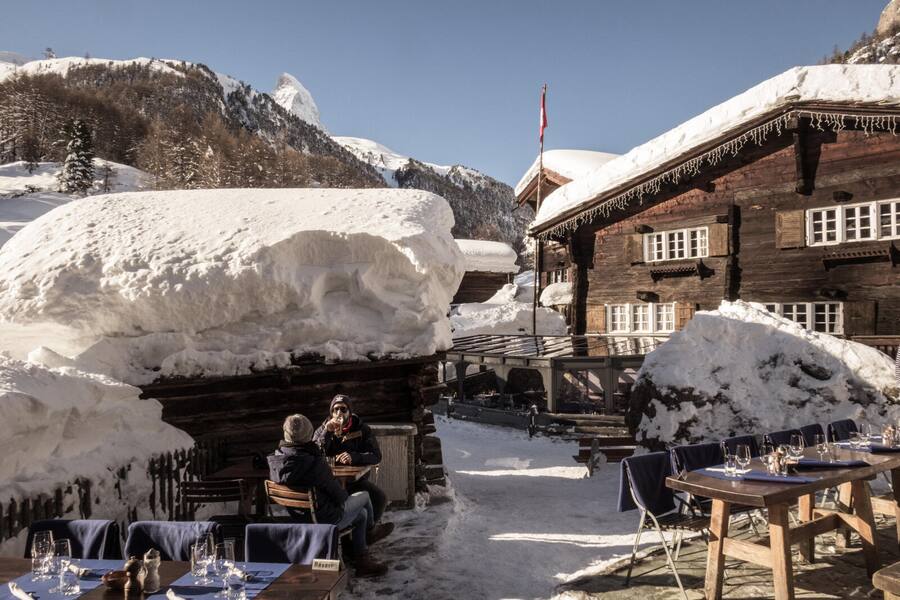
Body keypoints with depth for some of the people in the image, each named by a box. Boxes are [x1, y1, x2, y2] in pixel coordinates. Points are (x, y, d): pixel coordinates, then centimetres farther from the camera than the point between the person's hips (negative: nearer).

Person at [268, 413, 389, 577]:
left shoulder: (274, 461, -11)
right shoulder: (315, 464, -33)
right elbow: (338, 494, -19)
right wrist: (346, 495, 4)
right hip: (325, 521, -7)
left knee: (361, 513, 26)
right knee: (364, 496, 18)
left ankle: (361, 561, 39)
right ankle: (370, 532, 47)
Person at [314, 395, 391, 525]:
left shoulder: (362, 429, 4)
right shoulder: (322, 430, 8)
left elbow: (376, 456, -9)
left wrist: (354, 457, -27)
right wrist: (327, 433, -18)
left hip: (356, 479, 0)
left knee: (379, 498, -24)